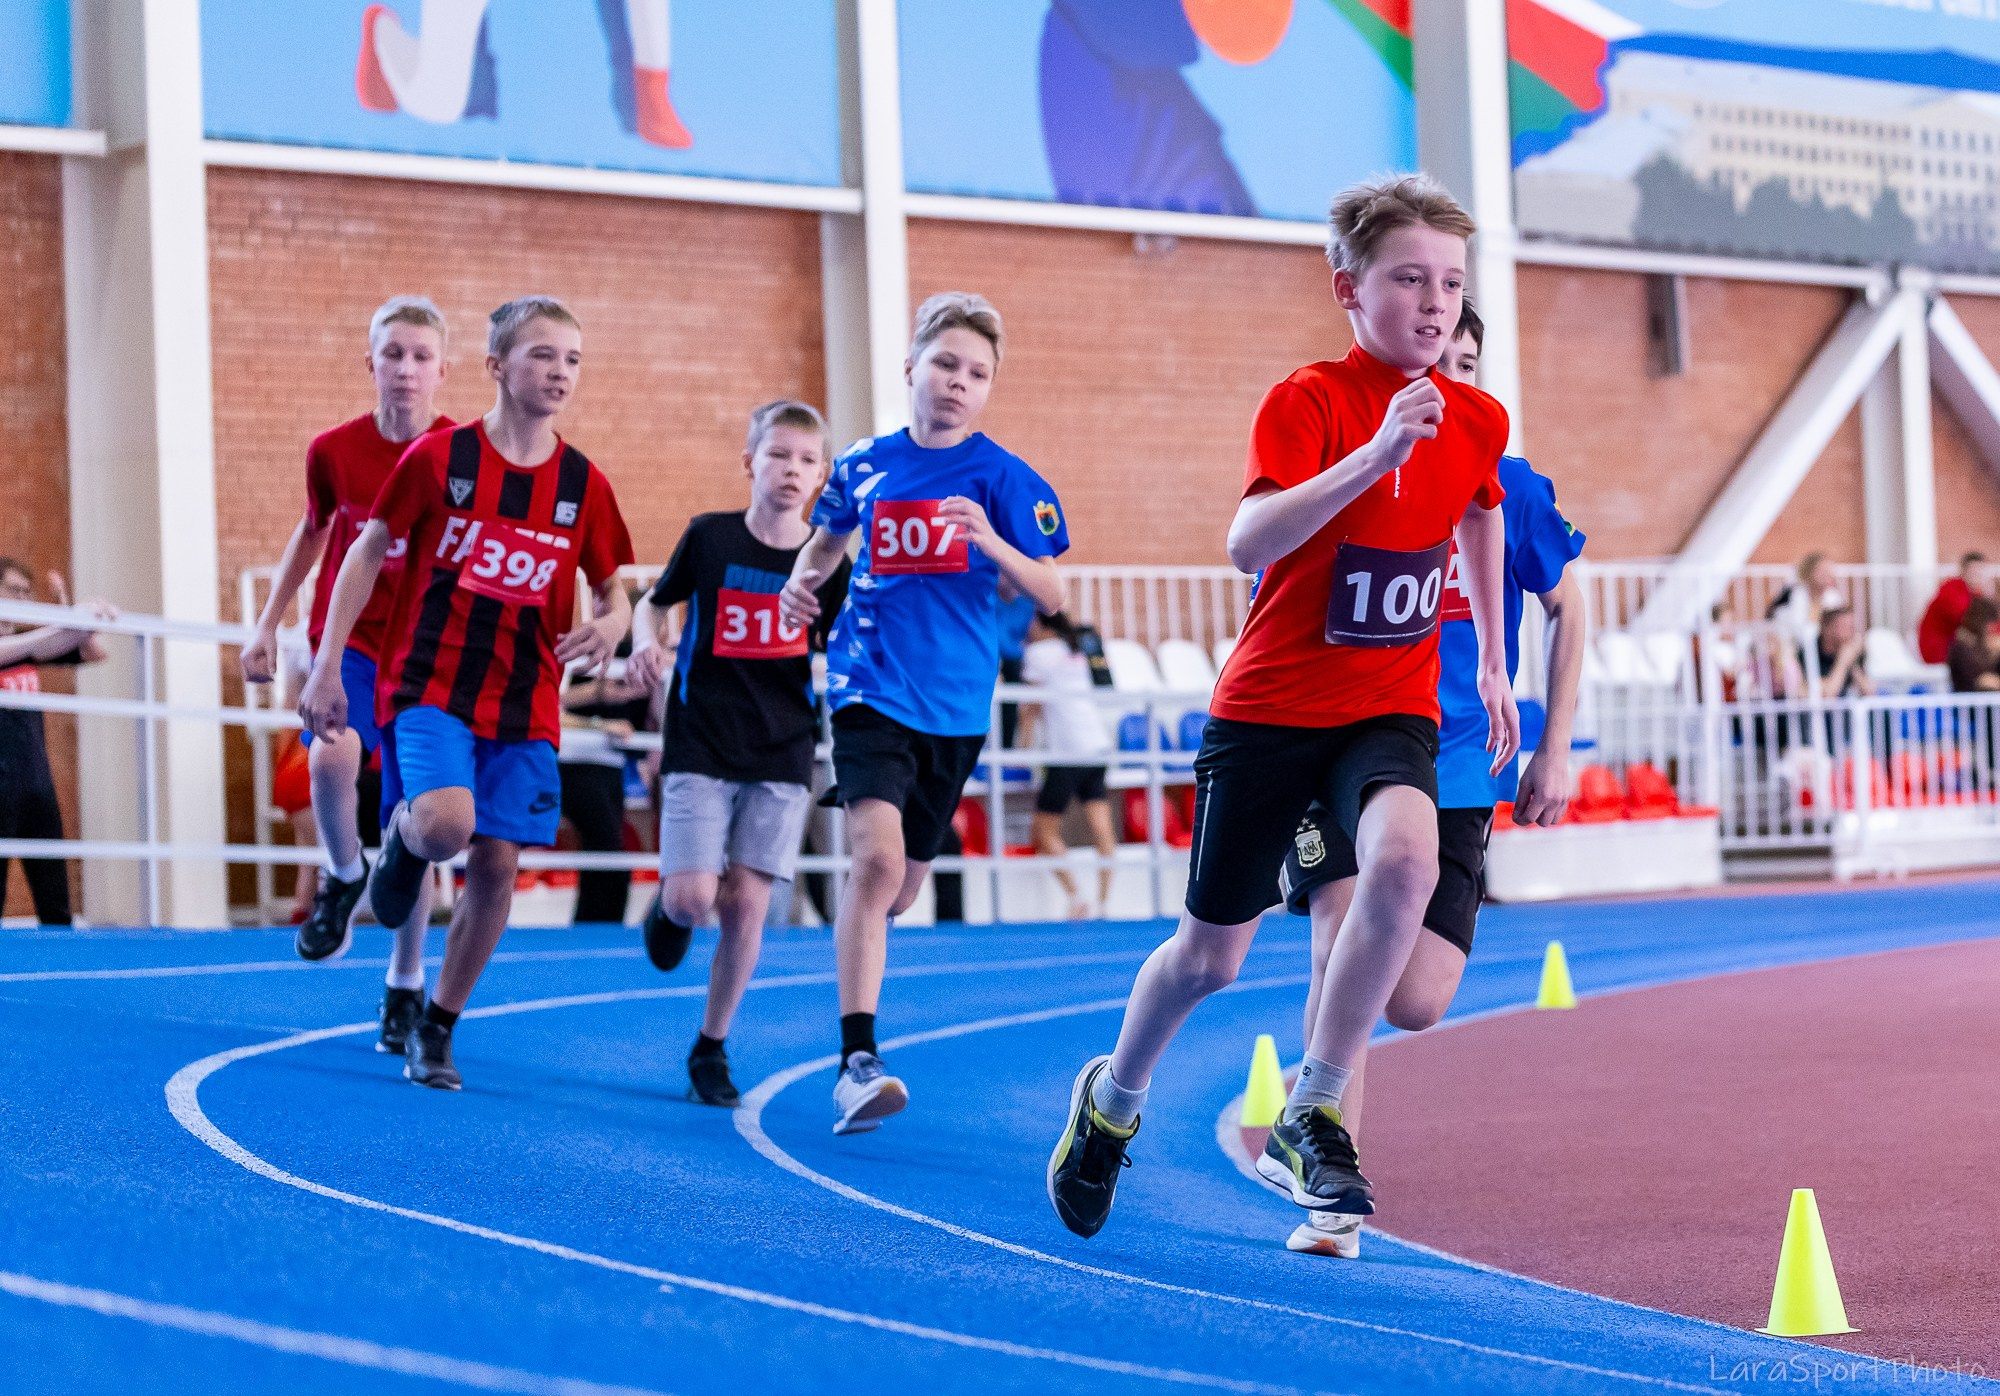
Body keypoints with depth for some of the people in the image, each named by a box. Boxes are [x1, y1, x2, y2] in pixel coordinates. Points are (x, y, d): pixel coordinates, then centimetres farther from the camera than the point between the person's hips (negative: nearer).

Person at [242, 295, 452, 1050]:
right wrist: (267, 625, 13)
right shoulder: (334, 451, -6)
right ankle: (343, 878, 0)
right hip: (349, 642, 0)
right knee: (332, 756, -31)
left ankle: (406, 985, 23)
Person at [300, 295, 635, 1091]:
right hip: (427, 685, -3)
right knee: (447, 823, -27)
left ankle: (436, 1031, 17)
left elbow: (611, 586, 13)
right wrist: (327, 667, -1)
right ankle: (402, 841, 12)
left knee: (496, 864, 0)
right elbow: (367, 555, 2)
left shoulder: (583, 486, 2)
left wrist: (608, 625, -12)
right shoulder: (439, 457, -4)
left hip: (524, 705, 3)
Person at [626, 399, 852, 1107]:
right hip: (701, 744, -1)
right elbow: (653, 601, 11)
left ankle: (711, 1049, 14)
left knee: (746, 904, -1)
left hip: (782, 753, 1)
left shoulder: (827, 560, 0)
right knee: (693, 899, -12)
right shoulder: (709, 536, -3)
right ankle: (668, 906, 27)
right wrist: (645, 644, -9)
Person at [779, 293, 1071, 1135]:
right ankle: (857, 1059, -22)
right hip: (871, 688, -1)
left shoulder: (1002, 476, -3)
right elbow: (828, 536, 24)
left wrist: (992, 543, -25)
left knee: (900, 886, 14)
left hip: (956, 708, 2)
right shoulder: (865, 467, 3)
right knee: (877, 858, -21)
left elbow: (1050, 595, -7)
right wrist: (802, 580, 3)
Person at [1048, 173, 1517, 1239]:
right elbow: (1248, 543, -32)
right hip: (1268, 709, -3)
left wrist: (1492, 662, 29)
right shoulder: (1307, 402, -16)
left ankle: (1311, 1117, -15)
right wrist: (1377, 453, -42)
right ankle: (1113, 1099, 40)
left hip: (1389, 711, 3)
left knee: (1405, 860, -30)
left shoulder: (1477, 421, 0)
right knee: (1210, 953, 7)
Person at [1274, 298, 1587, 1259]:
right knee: (1343, 942, -20)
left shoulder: (1507, 489, 0)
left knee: (1418, 1005, -6)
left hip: (1454, 772, 2)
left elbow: (1565, 609, 13)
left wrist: (1554, 752, 8)